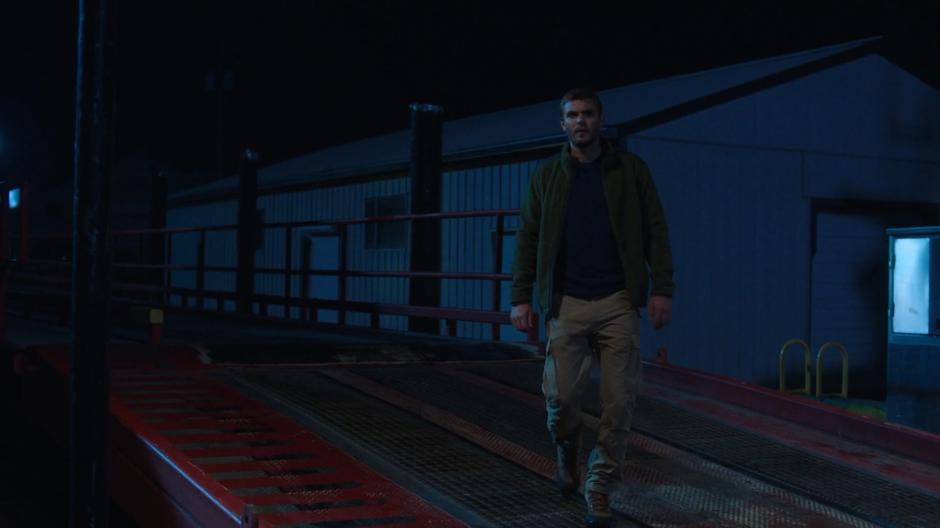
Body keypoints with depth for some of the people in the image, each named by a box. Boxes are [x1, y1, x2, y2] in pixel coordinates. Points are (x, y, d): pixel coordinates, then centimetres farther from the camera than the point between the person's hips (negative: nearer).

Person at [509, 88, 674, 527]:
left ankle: (599, 485, 12)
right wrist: (520, 297, 0)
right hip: (567, 303, 1)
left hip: (618, 302, 0)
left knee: (618, 401, -2)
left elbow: (655, 231, 3)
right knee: (561, 396, -2)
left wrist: (662, 288, -5)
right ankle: (566, 452, 30)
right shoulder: (546, 175, 8)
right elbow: (528, 239, 7)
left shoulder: (630, 169, 5)